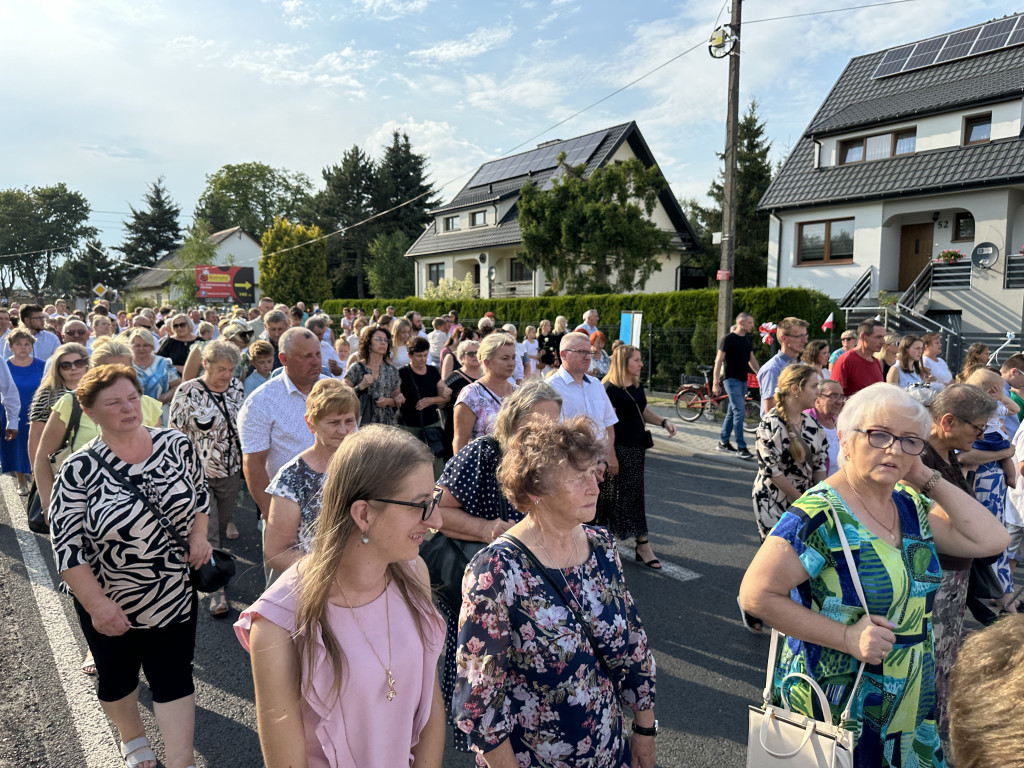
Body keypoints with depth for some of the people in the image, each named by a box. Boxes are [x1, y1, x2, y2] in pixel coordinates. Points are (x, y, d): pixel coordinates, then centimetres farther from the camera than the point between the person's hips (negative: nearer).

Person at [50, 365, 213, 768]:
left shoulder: (177, 444, -9)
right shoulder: (79, 470, -19)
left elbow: (200, 492, 8)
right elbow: (67, 547, -15)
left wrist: (198, 534, -7)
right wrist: (97, 605, -18)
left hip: (175, 595, 1)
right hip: (111, 606, -1)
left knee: (174, 677, 8)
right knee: (118, 677, 22)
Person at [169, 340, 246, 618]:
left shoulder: (236, 387, 0)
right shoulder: (187, 392, -14)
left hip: (232, 471, 5)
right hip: (199, 473, -4)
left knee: (222, 526, 18)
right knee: (207, 531, -4)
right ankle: (217, 587, 6)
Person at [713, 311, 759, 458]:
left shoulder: (747, 339, 13)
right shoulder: (727, 339, -10)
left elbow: (752, 360, 21)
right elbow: (719, 361, -11)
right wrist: (716, 383, -15)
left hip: (743, 380, 8)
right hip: (731, 379, -8)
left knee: (732, 412, 12)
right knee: (740, 413, -12)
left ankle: (723, 442, 22)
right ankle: (741, 448, -8)